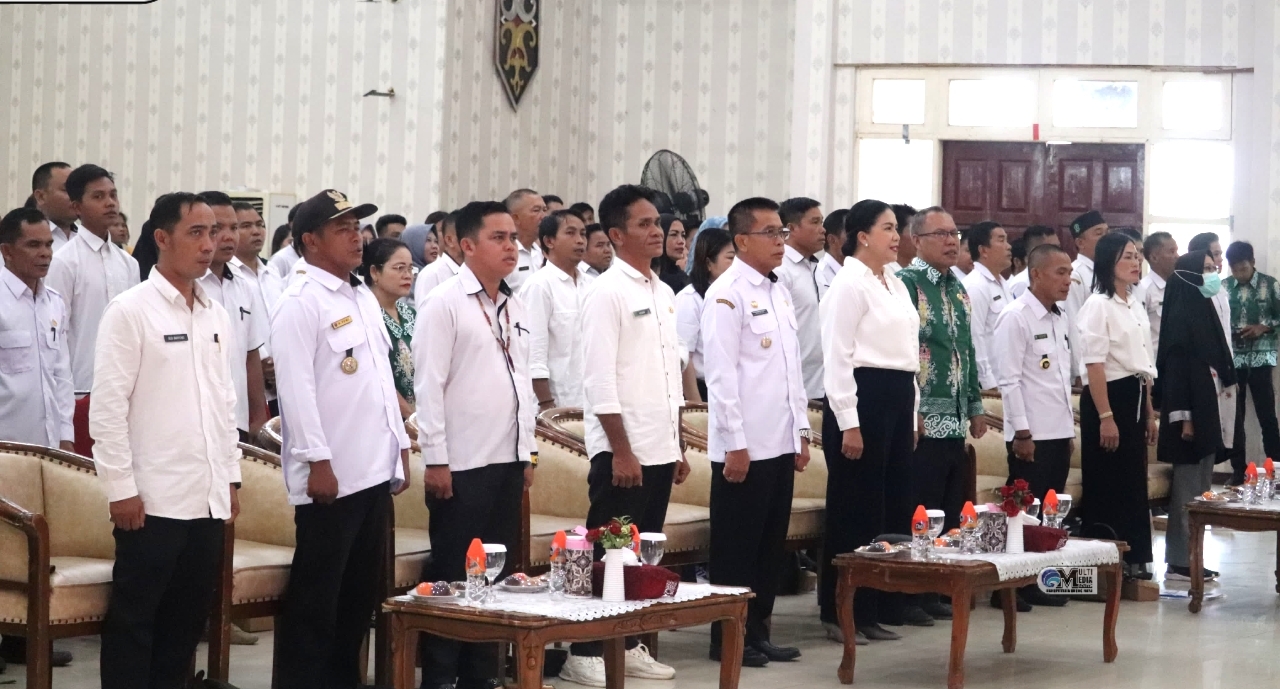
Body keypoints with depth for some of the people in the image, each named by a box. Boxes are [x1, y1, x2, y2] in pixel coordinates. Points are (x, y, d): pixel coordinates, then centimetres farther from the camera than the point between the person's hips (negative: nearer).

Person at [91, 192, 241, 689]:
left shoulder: (217, 316, 12)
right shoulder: (130, 311, -7)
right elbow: (107, 406, -10)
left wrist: (230, 476, 14)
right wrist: (121, 488, -13)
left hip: (207, 497, 6)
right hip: (153, 498, -6)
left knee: (188, 620, 11)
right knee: (133, 619, 2)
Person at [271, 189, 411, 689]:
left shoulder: (364, 299, 16)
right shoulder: (301, 303, -10)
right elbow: (295, 388, -16)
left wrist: (400, 446, 16)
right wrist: (318, 461, -19)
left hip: (375, 471, 8)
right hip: (332, 475, -8)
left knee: (362, 592, 13)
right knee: (315, 597, -1)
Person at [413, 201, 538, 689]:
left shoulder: (514, 307, 13)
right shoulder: (445, 303, -9)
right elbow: (429, 385, -12)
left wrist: (528, 452, 14)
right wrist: (436, 460, -15)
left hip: (507, 461, 7)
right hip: (462, 464, -7)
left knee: (496, 574, 10)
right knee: (452, 576, -1)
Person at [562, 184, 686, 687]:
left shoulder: (663, 292, 13)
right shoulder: (608, 293, -11)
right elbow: (600, 379, -15)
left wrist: (678, 447, 15)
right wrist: (622, 452, -17)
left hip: (659, 448, 7)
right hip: (622, 451, -7)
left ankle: (628, 645, 20)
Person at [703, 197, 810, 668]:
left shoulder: (780, 291, 13)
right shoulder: (727, 294, -12)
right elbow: (721, 375, -15)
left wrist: (801, 430, 15)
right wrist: (735, 443, -17)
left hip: (780, 442, 8)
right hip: (744, 446, -8)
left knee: (772, 544, 12)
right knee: (736, 546, 1)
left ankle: (757, 631, 20)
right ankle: (728, 639, 8)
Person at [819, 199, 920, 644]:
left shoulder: (896, 286, 17)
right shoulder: (849, 285, -9)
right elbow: (837, 357, -14)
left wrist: (911, 414, 16)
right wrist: (849, 424, -18)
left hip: (897, 400, 9)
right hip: (863, 399, -9)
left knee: (893, 505, 10)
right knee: (855, 508, -3)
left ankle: (876, 608, 17)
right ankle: (842, 614, 4)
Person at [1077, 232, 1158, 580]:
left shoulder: (1136, 309, 15)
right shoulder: (1098, 306, -11)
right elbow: (1094, 366, -16)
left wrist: (1149, 413, 17)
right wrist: (1105, 417, -21)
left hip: (1134, 400, 8)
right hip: (1107, 397, -8)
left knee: (1134, 482, 11)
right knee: (1105, 484, -2)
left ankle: (1132, 558, 18)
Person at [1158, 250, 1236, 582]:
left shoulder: (1203, 310, 13)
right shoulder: (1181, 316, -13)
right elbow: (1174, 369, -17)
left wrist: (1213, 415, 16)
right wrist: (1183, 417, -19)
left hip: (1207, 411, 9)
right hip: (1190, 414, -9)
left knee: (1199, 490, 10)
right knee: (1188, 489, -5)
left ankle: (1190, 557, 16)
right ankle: (1180, 562, 0)